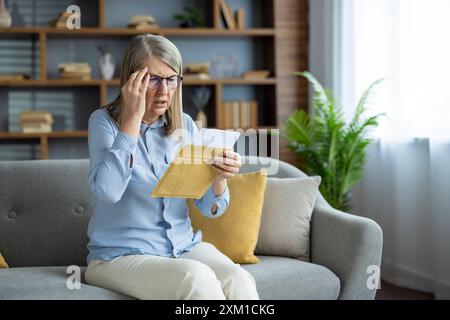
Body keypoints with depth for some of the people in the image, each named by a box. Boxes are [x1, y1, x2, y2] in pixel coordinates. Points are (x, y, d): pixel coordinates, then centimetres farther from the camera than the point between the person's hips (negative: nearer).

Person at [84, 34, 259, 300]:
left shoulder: (185, 125, 6)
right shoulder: (104, 121, -4)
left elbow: (210, 209, 4)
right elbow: (108, 190, -24)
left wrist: (220, 177, -18)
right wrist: (133, 117, -20)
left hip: (184, 246, 4)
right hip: (120, 255, -4)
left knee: (238, 280, -26)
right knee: (196, 277, -31)